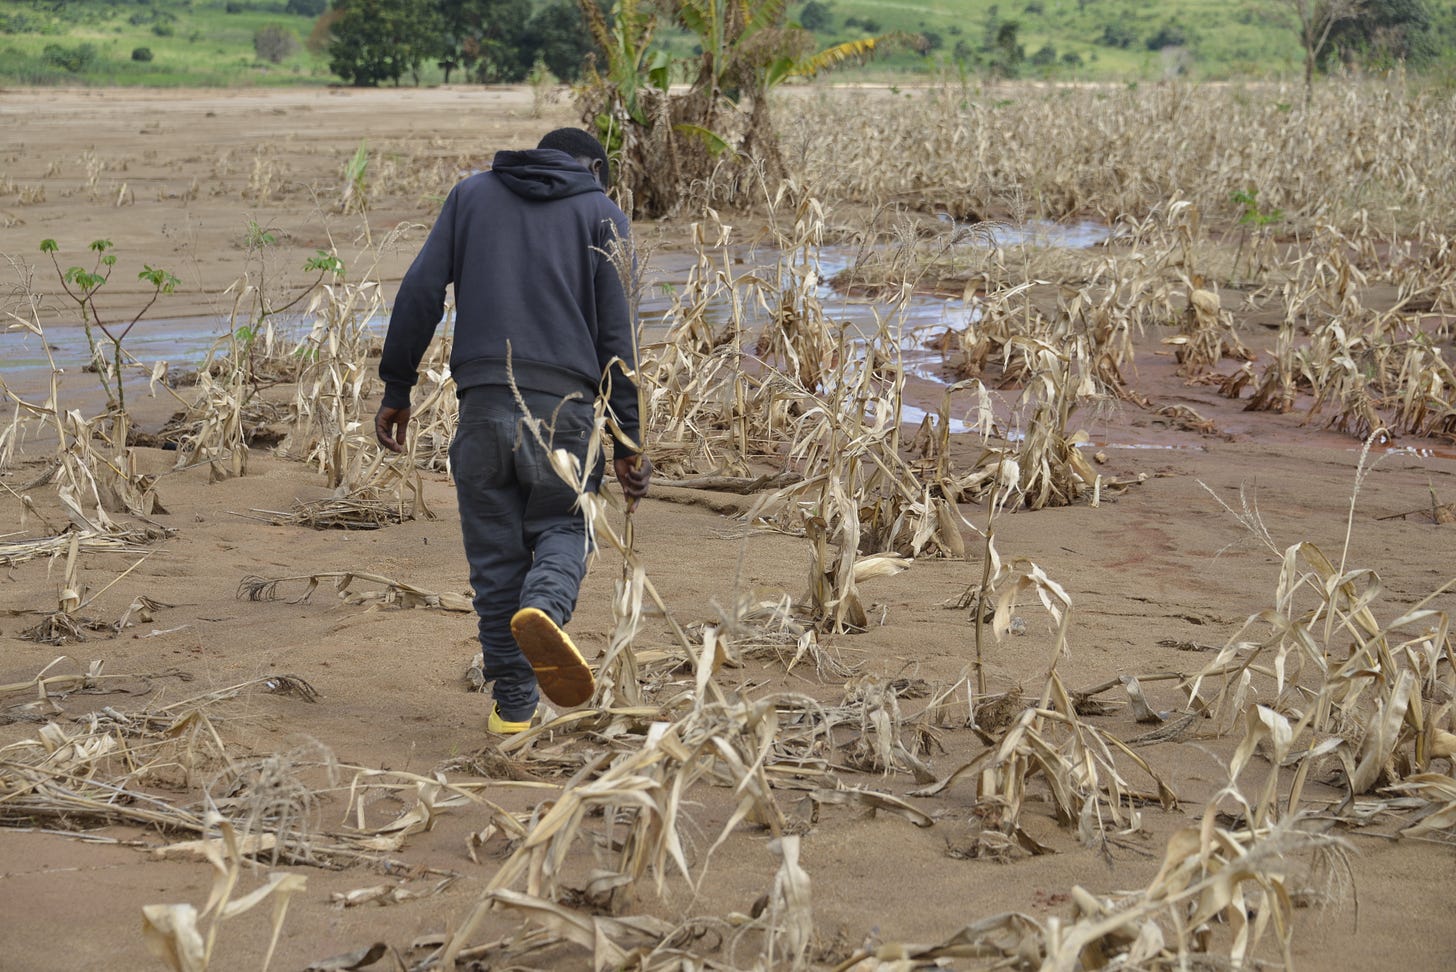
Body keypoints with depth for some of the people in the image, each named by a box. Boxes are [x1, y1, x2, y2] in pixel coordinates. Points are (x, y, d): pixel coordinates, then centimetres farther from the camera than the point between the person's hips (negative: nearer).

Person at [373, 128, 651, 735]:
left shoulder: (471, 194, 17)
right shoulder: (601, 213, 11)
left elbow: (420, 292, 6)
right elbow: (618, 333, 4)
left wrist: (396, 389, 11)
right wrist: (629, 441, 6)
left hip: (483, 403, 1)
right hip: (565, 405, -1)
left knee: (495, 551, 10)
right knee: (563, 526, 14)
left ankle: (512, 699, 10)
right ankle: (545, 605, -20)